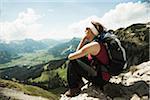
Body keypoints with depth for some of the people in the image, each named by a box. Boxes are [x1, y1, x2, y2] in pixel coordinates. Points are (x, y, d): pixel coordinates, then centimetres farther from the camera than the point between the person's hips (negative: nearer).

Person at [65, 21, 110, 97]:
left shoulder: (93, 45, -24)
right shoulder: (98, 42, 6)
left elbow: (71, 56, -17)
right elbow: (78, 52, 14)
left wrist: (70, 56, 2)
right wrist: (83, 39, 5)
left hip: (100, 79, -9)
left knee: (72, 62, -8)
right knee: (77, 59, 14)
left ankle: (73, 90, 6)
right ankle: (79, 82, 22)